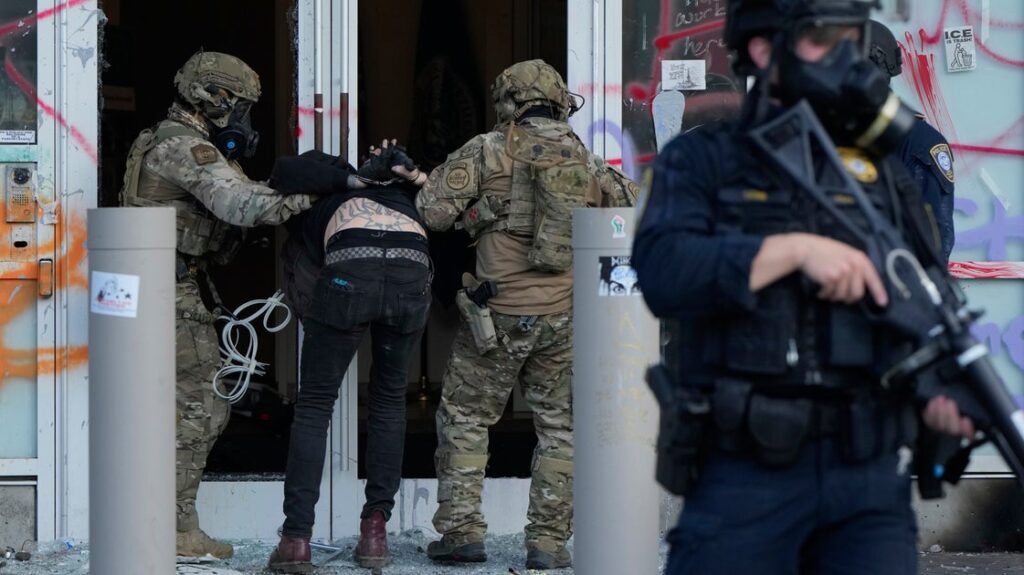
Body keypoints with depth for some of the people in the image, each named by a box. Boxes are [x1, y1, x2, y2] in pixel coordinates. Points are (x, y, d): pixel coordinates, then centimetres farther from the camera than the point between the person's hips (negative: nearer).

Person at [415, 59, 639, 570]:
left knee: (464, 417, 11)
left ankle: (461, 529, 6)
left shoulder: (490, 151, -5)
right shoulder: (587, 163, 6)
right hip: (564, 317, 3)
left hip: (500, 314, -3)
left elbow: (432, 211, -6)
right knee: (559, 427, 12)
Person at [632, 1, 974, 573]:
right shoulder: (702, 161, 5)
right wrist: (796, 249, -18)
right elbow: (663, 273, -12)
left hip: (870, 479, 3)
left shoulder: (882, 171, 14)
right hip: (746, 473, -3)